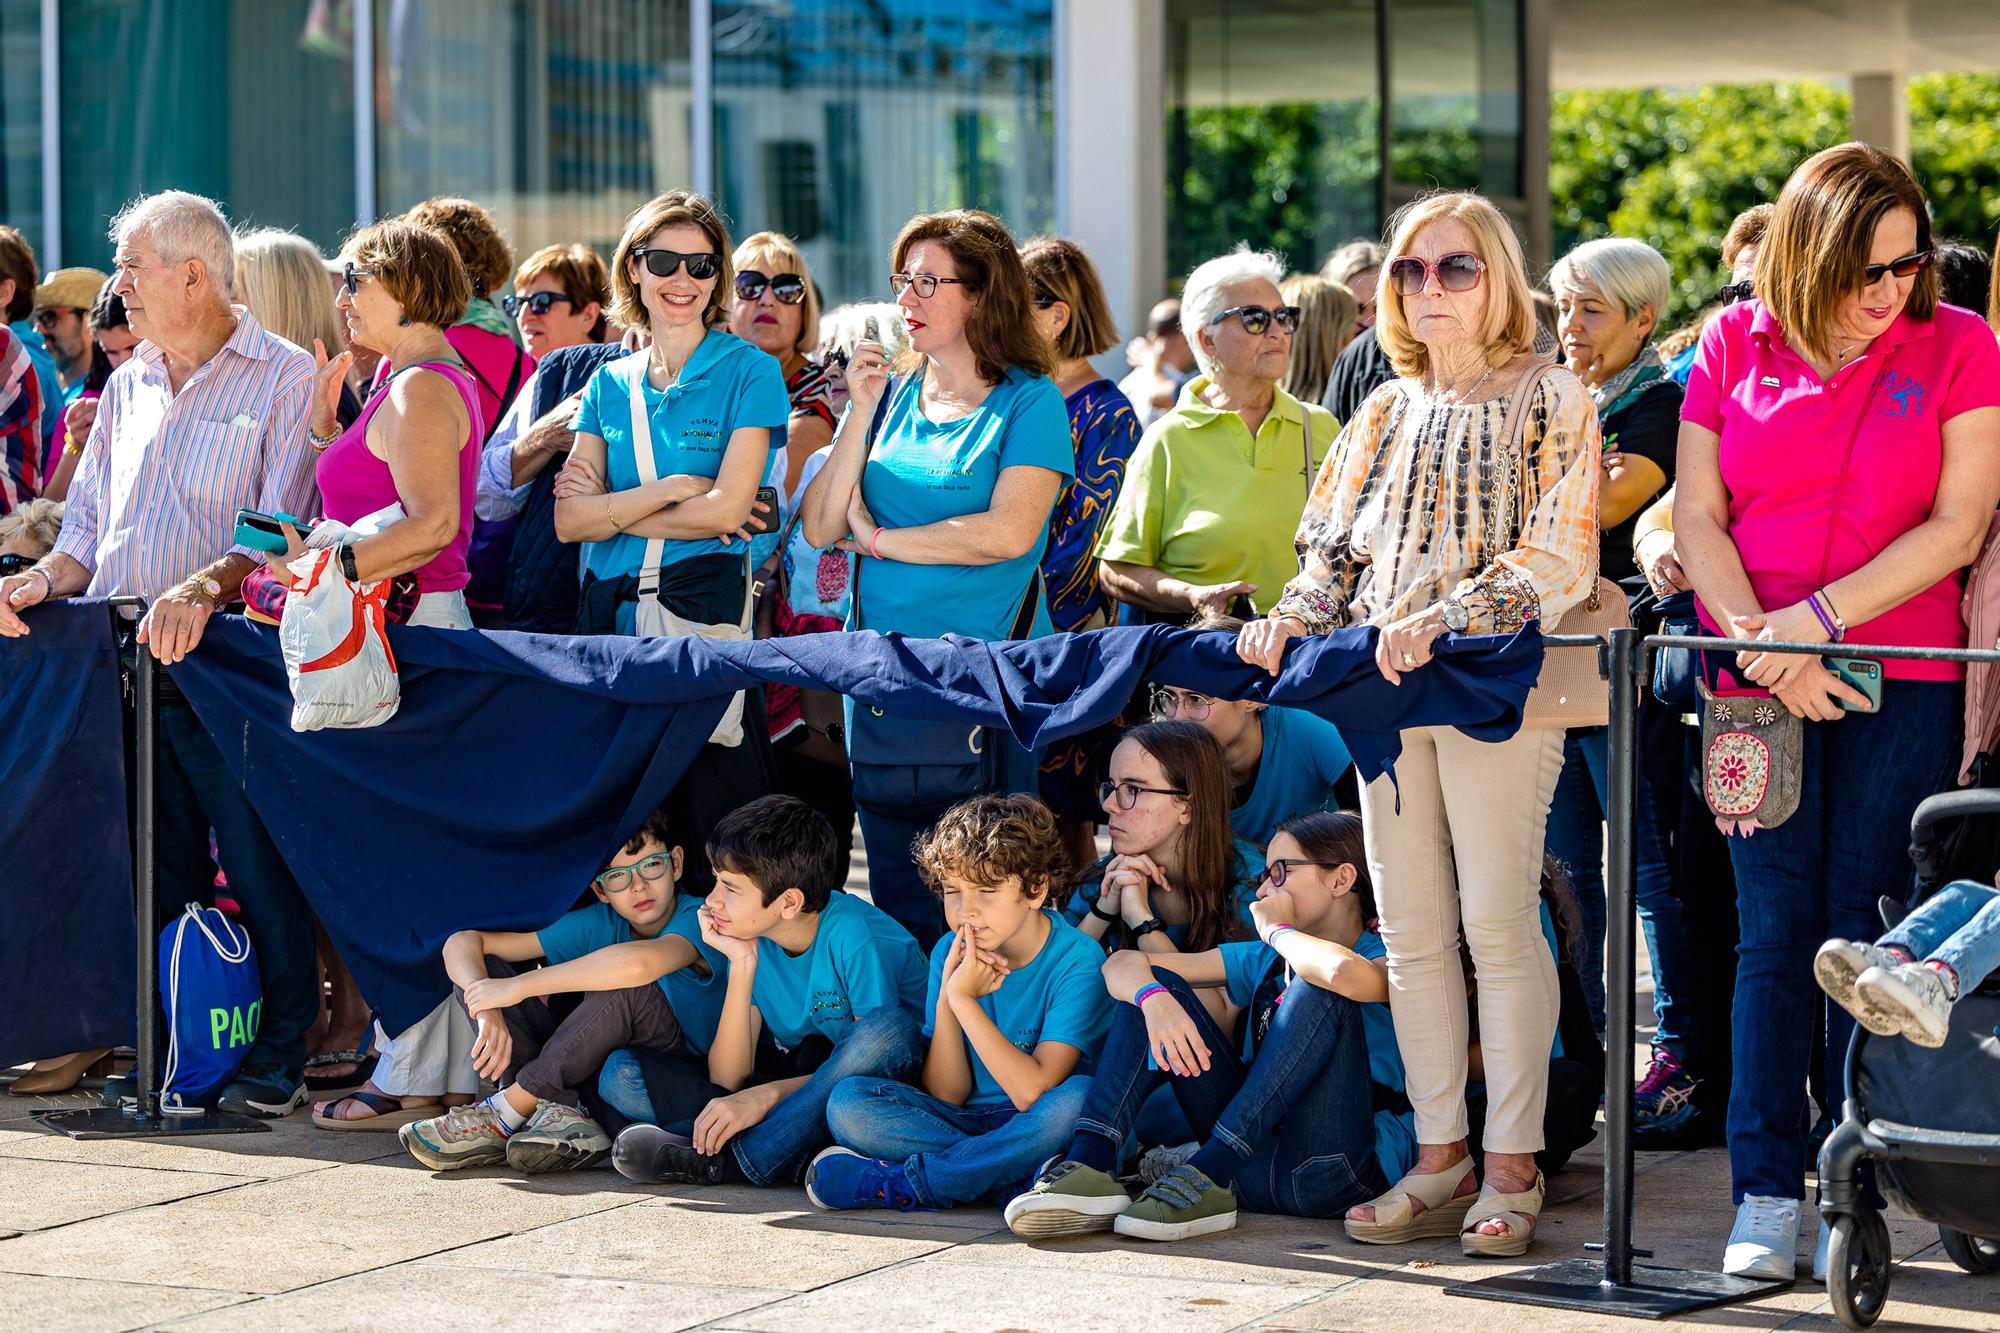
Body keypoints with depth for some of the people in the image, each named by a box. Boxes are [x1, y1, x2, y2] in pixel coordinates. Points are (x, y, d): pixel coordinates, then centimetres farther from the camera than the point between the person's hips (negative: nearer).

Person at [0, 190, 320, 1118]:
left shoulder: (285, 379, -1)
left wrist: (204, 587, -26)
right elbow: (90, 521, 21)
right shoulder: (127, 389, 20)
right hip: (126, 667, 6)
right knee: (153, 876, 7)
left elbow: (285, 530, -10)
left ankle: (278, 1056, 4)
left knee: (259, 872, -4)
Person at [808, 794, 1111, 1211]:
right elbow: (946, 1094, -3)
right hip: (966, 1121, 4)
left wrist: (964, 1000, -22)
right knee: (849, 1102, -17)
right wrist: (946, 996, -16)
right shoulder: (951, 954, 0)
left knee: (1078, 1097, -37)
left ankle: (901, 1183, -27)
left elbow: (1034, 1093, -22)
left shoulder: (1076, 959, -13)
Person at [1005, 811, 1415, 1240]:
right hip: (1254, 1165, 6)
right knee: (1155, 988, 1)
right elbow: (1124, 964, 10)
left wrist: (1276, 929, -8)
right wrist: (1154, 997, -15)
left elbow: (1346, 975, -29)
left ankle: (1208, 1177, -30)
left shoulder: (1385, 958, -1)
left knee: (1317, 988, -25)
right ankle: (1089, 1164, -20)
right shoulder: (1263, 961, 19)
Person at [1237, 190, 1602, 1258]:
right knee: (1410, 928, 6)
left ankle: (1511, 1169, -1)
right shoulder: (1386, 413, 17)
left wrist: (1438, 620, -22)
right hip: (1383, 690, 6)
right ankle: (1440, 1159, 12)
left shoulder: (1550, 401, -2)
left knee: (1497, 920, -7)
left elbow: (1556, 559, -12)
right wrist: (1294, 617, -4)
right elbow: (1334, 546, 17)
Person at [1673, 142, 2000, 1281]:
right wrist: (1767, 646, -10)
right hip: (1759, 676, 2)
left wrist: (1818, 618, -12)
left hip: (1902, 679, -1)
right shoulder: (1736, 346, 6)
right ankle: (1767, 1195, 0)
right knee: (1775, 931, -1)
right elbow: (1698, 515, 3)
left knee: (1866, 930, -2)